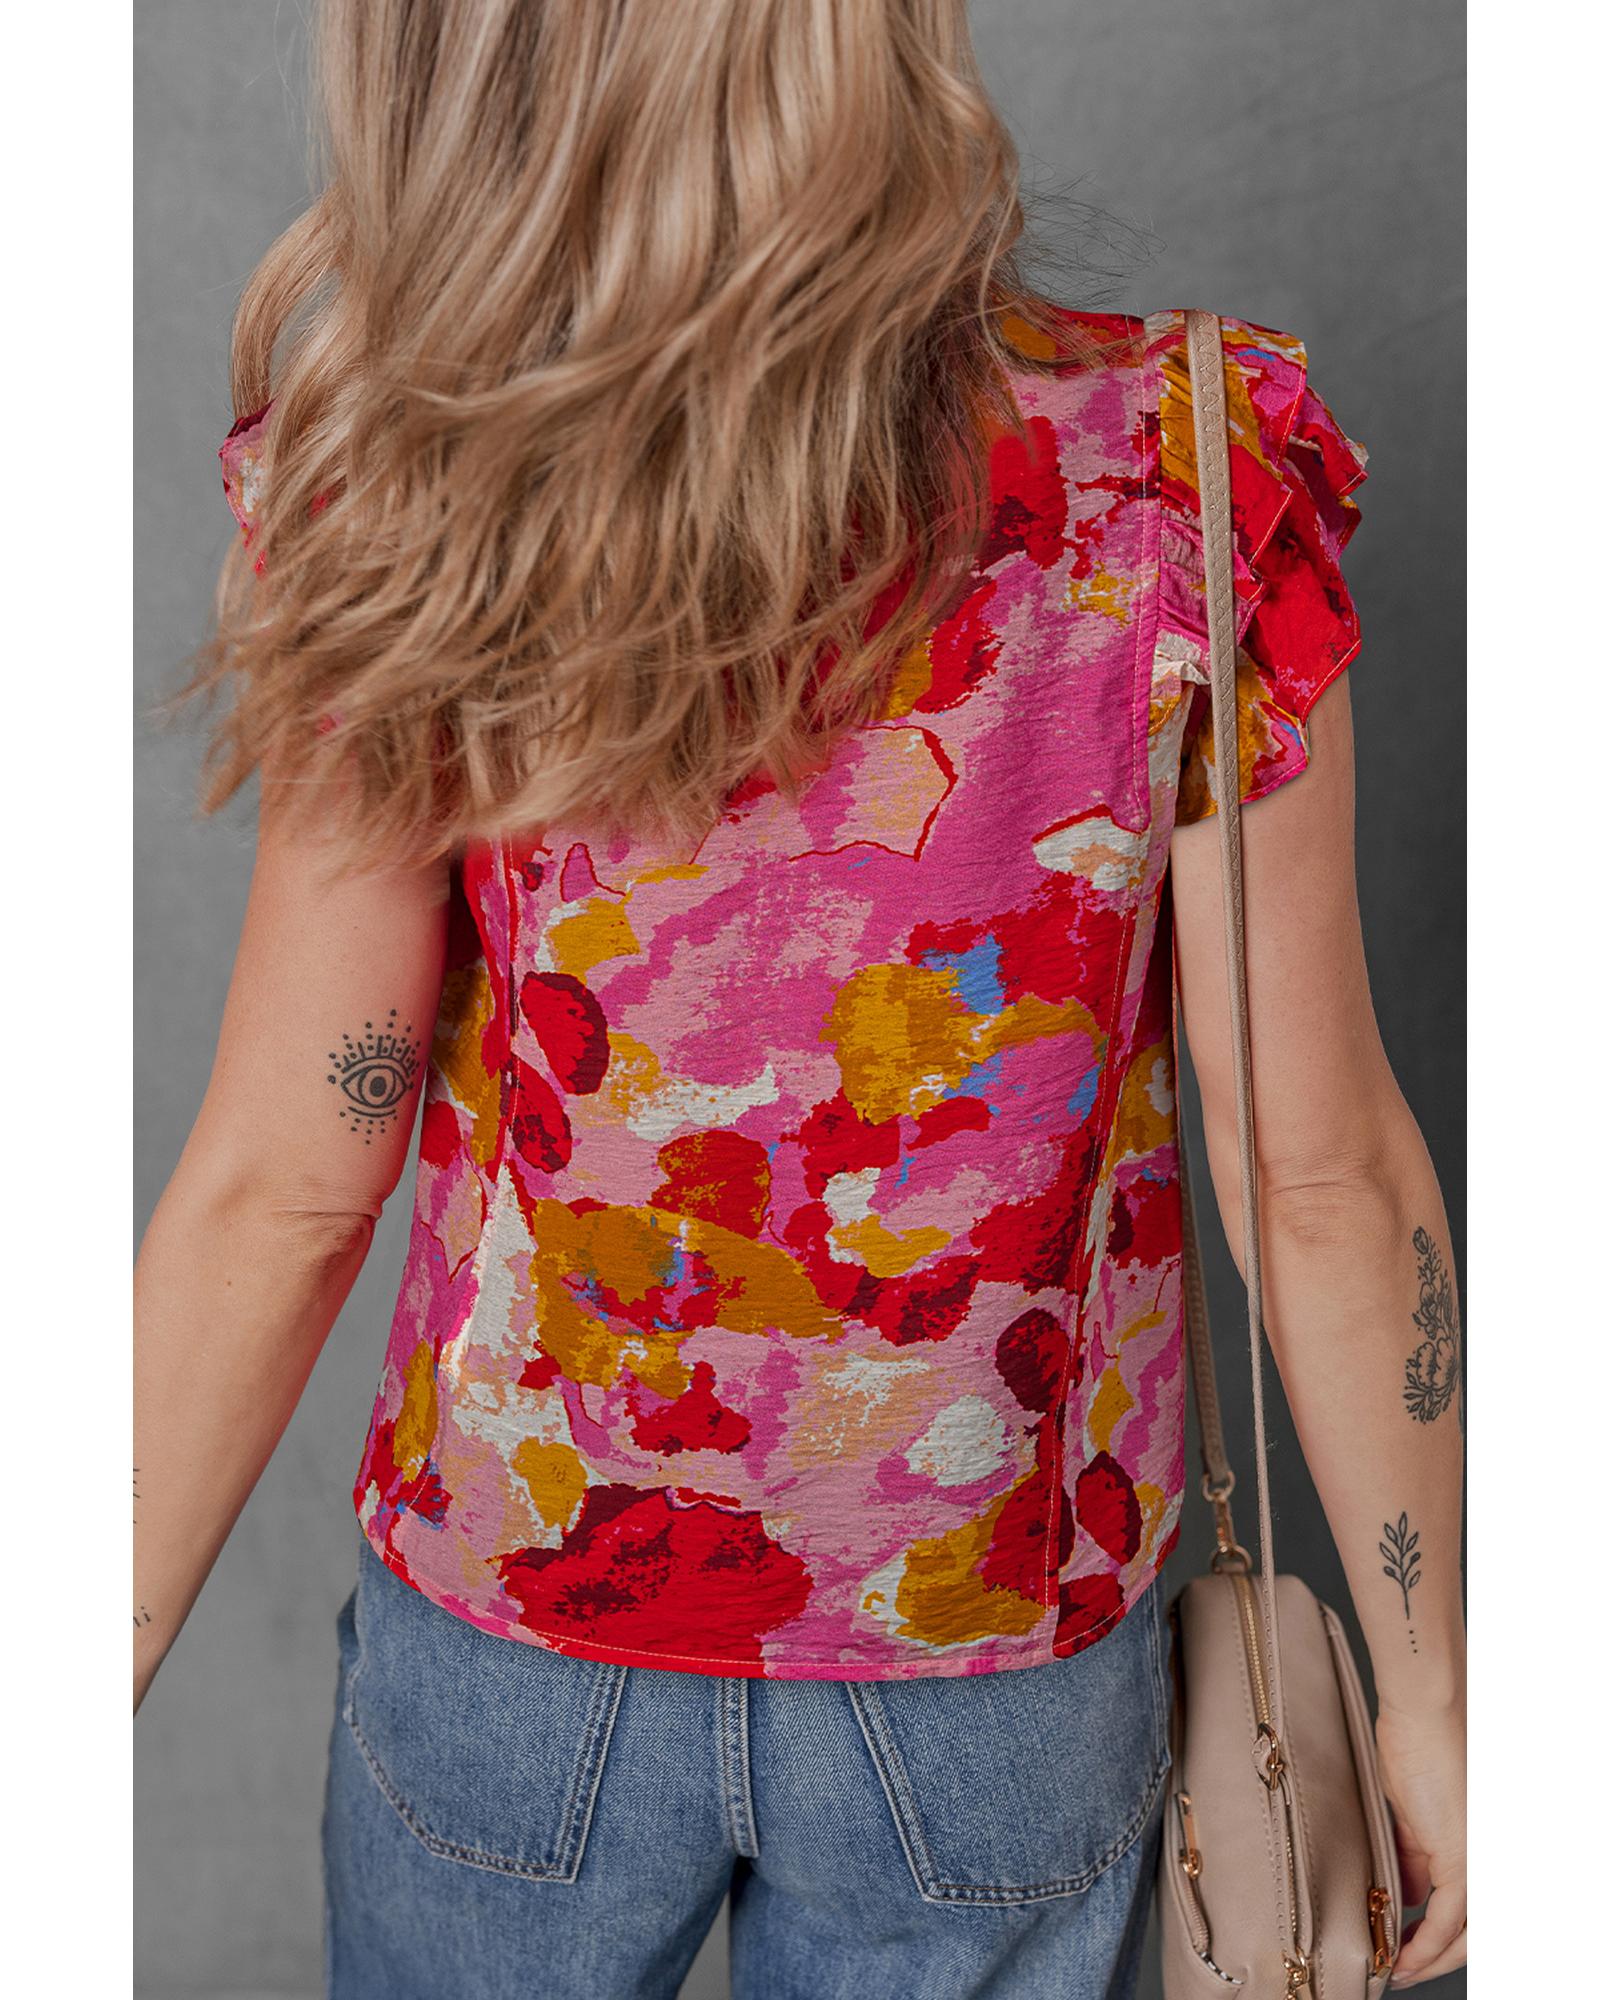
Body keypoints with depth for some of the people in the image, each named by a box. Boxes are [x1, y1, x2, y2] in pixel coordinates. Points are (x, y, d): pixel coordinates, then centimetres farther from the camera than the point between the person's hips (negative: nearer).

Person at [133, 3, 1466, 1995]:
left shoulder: (415, 515, -20)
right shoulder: (1177, 478, -18)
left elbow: (282, 1193, -15)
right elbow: (1320, 1176, -13)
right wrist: (1428, 1682, 2)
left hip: (513, 1632, 0)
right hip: (994, 1681, 1)